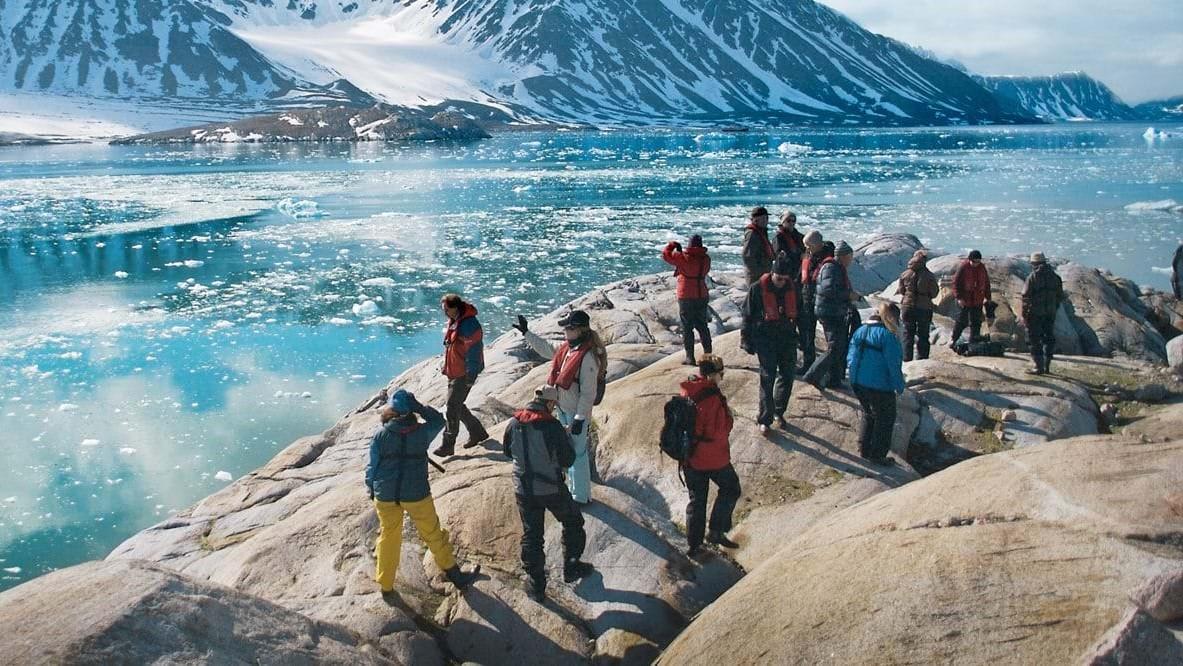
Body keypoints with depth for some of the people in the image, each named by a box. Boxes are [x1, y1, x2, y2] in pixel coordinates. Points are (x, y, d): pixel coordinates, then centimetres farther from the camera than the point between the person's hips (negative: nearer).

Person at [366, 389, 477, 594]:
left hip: (385, 495, 1)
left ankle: (386, 585, 27)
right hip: (417, 494, -1)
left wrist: (372, 489, 16)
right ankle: (454, 574, 23)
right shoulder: (421, 432, -9)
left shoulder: (380, 435, -6)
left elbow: (372, 466, 1)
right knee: (433, 533, 13)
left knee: (388, 536, 17)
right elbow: (438, 420, 12)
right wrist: (418, 406, 2)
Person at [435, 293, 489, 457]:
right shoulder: (453, 322, 10)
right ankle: (478, 432, 32)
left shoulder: (470, 325, -20)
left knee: (453, 408, -6)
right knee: (457, 406, 17)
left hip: (464, 374, -10)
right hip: (453, 372, 10)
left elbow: (474, 351, -21)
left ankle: (448, 445, 1)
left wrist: (471, 374, -22)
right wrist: (446, 368, 23)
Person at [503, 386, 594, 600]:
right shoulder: (552, 426, -20)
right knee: (572, 521, 22)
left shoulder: (514, 424, -6)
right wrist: (566, 438, 3)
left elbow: (507, 451, 11)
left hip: (523, 490, 4)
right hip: (552, 489, -3)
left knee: (531, 535, 15)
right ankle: (571, 568, 29)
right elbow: (568, 460, -12)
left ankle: (537, 586, 21)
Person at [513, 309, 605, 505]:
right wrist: (526, 333, 23)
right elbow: (548, 351, 22)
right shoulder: (568, 348, 0)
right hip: (563, 408, 9)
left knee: (578, 453, 3)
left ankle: (581, 496, 17)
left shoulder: (587, 357, -27)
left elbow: (588, 393, -24)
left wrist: (579, 418, -22)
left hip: (577, 412, -9)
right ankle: (573, 487, 40)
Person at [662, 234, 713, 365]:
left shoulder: (683, 257, -15)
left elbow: (665, 254, -7)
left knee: (687, 327, 2)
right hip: (702, 296, 5)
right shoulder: (706, 259, 1)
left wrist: (672, 245, 12)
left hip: (686, 297, -5)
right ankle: (708, 355, 18)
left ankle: (690, 357, 2)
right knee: (702, 326, 15)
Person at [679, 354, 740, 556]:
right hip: (713, 458, -6)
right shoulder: (714, 398, -24)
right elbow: (718, 432, -23)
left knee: (696, 498, 17)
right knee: (731, 489, 17)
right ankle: (716, 531, 15)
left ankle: (693, 544, 21)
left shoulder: (686, 393, -1)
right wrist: (728, 417, -7)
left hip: (689, 456, 7)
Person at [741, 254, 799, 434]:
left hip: (787, 338, 5)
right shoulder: (758, 289, -11)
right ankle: (764, 419, 2)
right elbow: (748, 315, -4)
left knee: (788, 374, 8)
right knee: (768, 378, -6)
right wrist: (747, 341, -4)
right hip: (765, 340, -5)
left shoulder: (792, 289, 3)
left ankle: (778, 411, 28)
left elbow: (798, 314, 16)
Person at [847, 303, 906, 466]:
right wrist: (899, 386, -6)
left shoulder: (860, 331, 6)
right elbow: (893, 365, -16)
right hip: (880, 386, -7)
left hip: (857, 384, 7)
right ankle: (878, 455, 12)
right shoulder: (888, 335, -17)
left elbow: (851, 357, 11)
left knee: (868, 414, 23)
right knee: (885, 419, 9)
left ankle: (863, 449, 25)